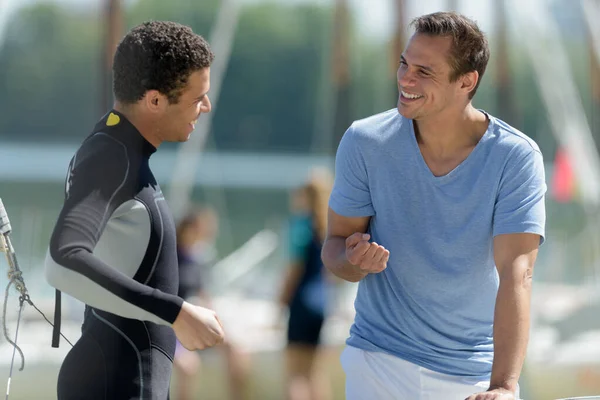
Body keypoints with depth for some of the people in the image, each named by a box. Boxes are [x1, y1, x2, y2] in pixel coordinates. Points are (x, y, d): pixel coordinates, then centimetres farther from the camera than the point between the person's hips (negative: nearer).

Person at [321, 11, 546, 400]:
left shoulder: (516, 157, -15)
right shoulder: (364, 142, -9)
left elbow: (516, 274, -23)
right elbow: (335, 245, -2)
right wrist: (354, 260, -26)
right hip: (380, 363, 1)